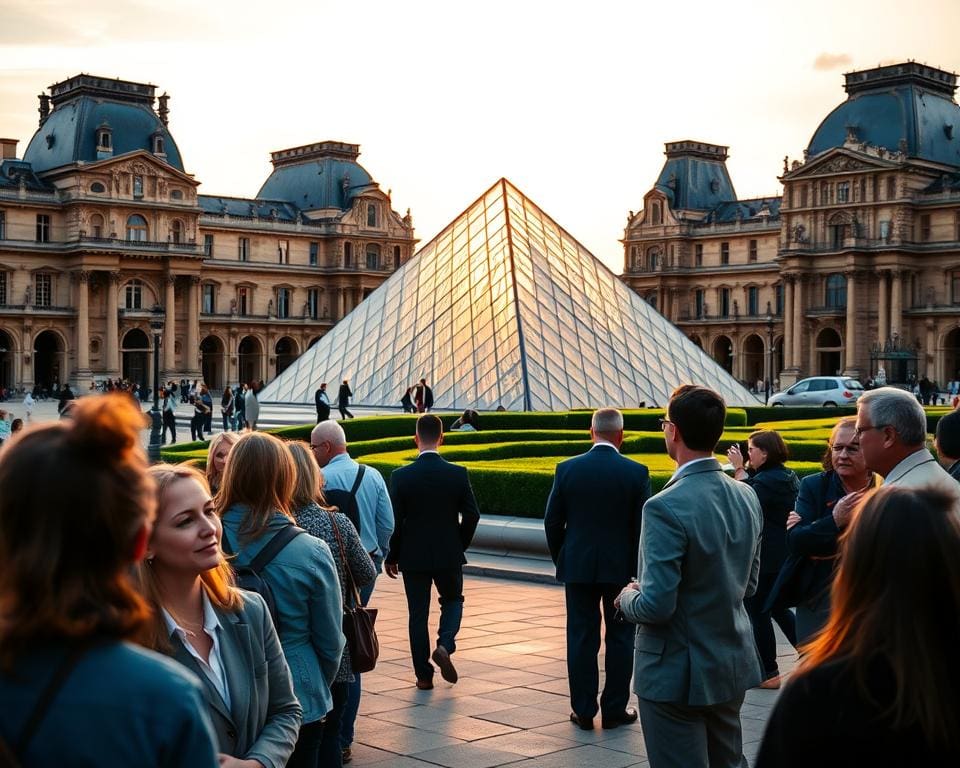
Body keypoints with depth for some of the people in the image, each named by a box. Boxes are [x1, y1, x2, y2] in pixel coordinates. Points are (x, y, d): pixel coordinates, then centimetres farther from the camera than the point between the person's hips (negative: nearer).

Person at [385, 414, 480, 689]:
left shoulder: (401, 476, -10)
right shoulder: (458, 474, -8)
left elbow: (394, 521, -8)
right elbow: (472, 515, -5)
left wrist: (392, 557, 5)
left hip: (414, 556, 0)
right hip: (449, 555, 1)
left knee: (418, 615, 10)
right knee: (453, 601, 22)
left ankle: (424, 675, 13)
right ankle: (444, 645, -2)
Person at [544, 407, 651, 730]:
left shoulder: (568, 469, -5)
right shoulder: (636, 473, -9)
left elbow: (552, 521, 0)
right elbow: (642, 526, -6)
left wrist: (560, 558, 13)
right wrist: (638, 568, 6)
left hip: (578, 567, 1)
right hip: (621, 568, -1)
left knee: (581, 638, 8)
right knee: (620, 639, 9)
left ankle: (583, 710, 12)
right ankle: (614, 710, 14)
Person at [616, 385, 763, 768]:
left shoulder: (667, 507, -23)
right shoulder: (746, 497, 0)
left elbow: (656, 606, -24)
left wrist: (628, 597, -4)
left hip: (677, 675, -7)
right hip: (733, 666, 7)